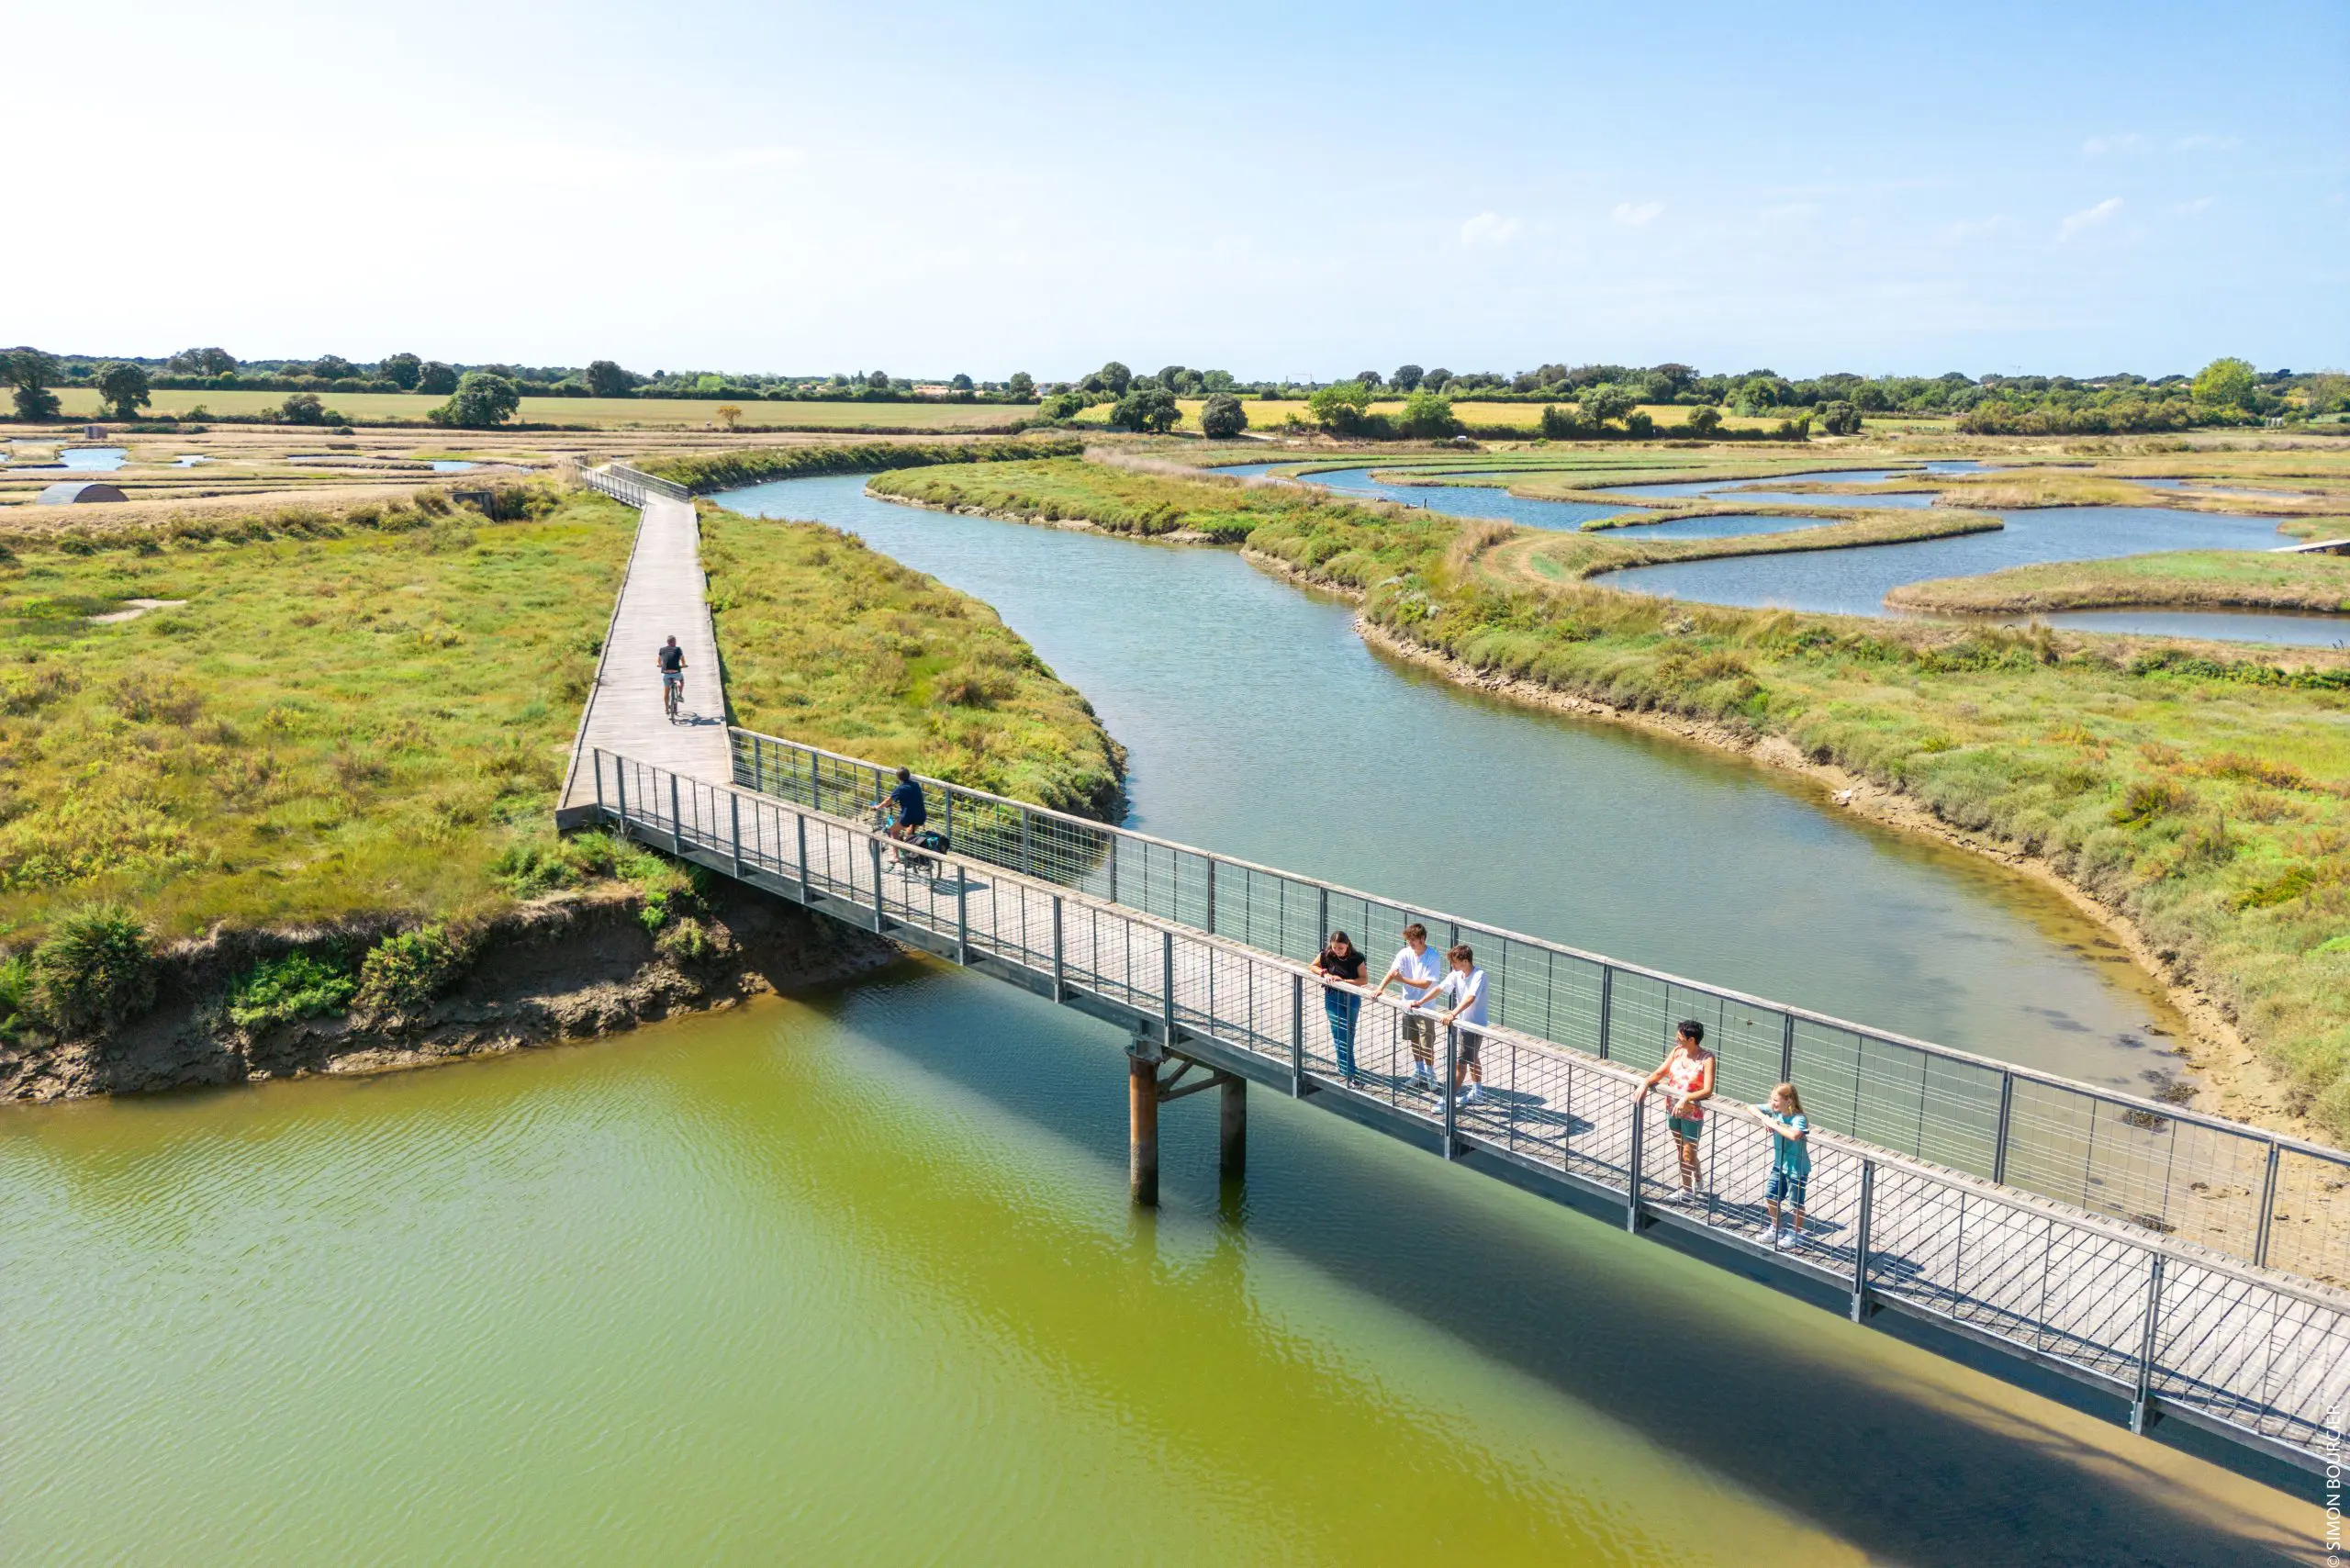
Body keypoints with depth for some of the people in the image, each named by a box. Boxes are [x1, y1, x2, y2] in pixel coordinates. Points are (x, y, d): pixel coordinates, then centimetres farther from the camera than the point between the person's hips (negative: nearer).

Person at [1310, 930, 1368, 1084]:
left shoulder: (1356, 958, -13)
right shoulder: (1327, 955, -11)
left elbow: (1363, 979, -11)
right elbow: (1313, 966, 5)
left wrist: (1343, 980, -22)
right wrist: (1325, 973, -14)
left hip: (1352, 998, 0)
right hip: (1333, 998, 0)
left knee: (1349, 1036, 12)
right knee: (1339, 1035, -8)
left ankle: (1344, 1067, 32)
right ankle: (1349, 1073, -7)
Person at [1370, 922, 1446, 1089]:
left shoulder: (1433, 959, -18)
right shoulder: (1404, 954, -4)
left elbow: (1426, 984, -22)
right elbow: (1392, 972, -11)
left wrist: (1402, 979, -28)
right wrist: (1380, 988, -27)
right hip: (1408, 1005, 5)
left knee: (1427, 1045, 2)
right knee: (1414, 1041, 18)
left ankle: (1430, 1075, 20)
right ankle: (1419, 1072, 34)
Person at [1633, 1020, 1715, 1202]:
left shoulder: (1707, 1058, -18)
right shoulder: (1677, 1051, -1)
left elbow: (1707, 1090, -23)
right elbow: (1660, 1073, 6)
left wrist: (1686, 1098, -33)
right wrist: (1645, 1083, -11)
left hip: (1692, 1111, -6)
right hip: (1673, 1108, 6)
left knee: (1687, 1152, 4)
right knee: (1680, 1149, 18)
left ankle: (1687, 1190, 22)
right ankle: (1697, 1177, 37)